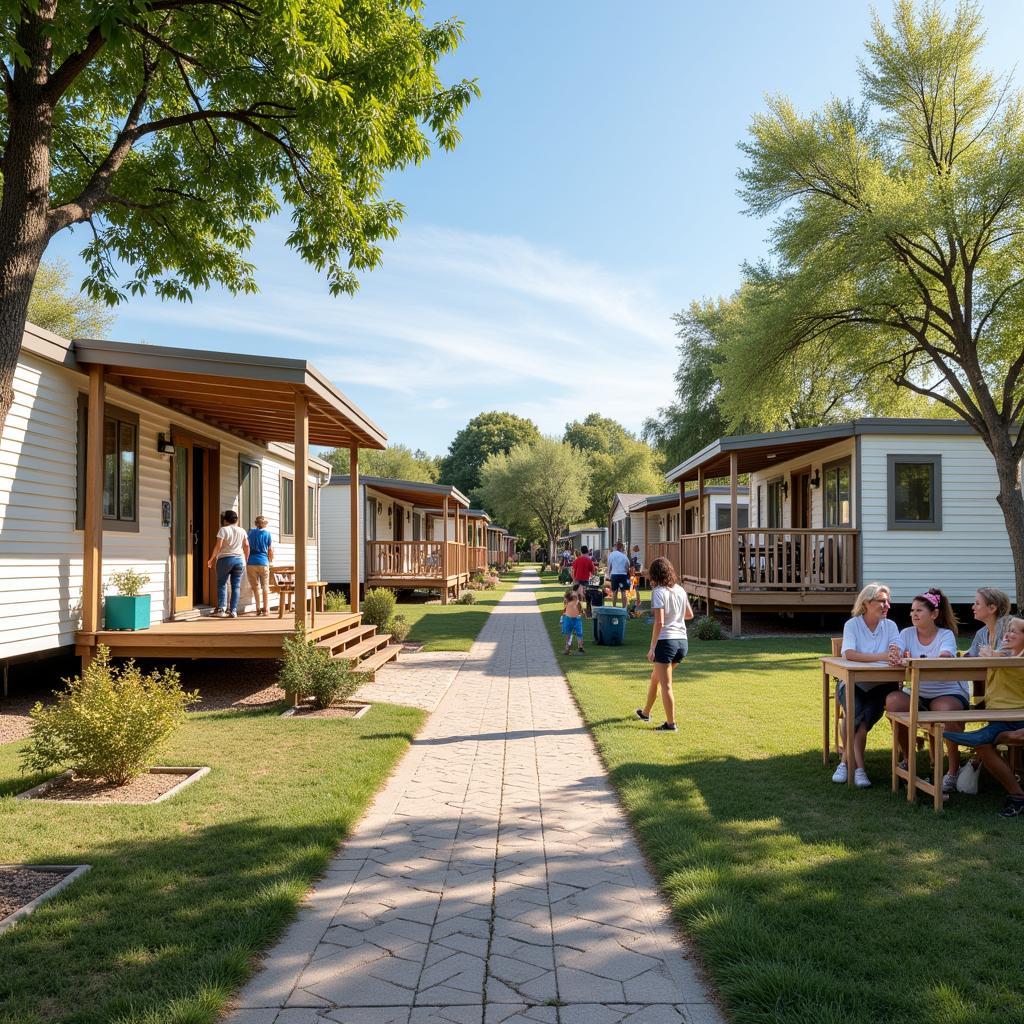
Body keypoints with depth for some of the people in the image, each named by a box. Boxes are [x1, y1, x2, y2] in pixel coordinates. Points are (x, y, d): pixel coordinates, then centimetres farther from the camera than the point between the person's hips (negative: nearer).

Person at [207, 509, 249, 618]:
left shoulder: (223, 529, -3)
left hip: (225, 559, -3)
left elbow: (218, 546, -9)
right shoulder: (242, 531, 9)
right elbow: (246, 546, 6)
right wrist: (246, 559, 16)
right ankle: (234, 611, 0)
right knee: (236, 586, 3)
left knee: (221, 584, 6)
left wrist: (212, 559, -2)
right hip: (239, 559, 3)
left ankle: (221, 608, -4)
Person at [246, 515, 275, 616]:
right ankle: (266, 609, 5)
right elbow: (270, 551, 4)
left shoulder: (251, 532, 6)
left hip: (251, 562, 1)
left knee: (255, 586, 8)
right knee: (265, 586, 8)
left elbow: (247, 548, 11)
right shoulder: (267, 533, 1)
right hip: (263, 562, -1)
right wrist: (271, 561, 22)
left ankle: (258, 608, 6)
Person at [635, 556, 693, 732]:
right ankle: (646, 712, 37)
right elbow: (689, 614, 21)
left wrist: (652, 648, -15)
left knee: (665, 685, 0)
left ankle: (671, 723, 2)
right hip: (682, 640, 8)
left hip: (666, 641, -8)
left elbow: (659, 622, -19)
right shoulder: (680, 590, 9)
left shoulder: (659, 592, -12)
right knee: (655, 677, 24)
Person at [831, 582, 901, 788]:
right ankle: (859, 768, -20)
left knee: (863, 719, -25)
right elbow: (849, 654, -22)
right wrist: (881, 656, -34)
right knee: (856, 713, -30)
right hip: (853, 684, -2)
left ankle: (846, 762, -12)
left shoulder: (890, 625, 5)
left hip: (879, 686, 2)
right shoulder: (852, 624, -5)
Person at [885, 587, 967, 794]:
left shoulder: (946, 635, -7)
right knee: (893, 700, -26)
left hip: (948, 692, -3)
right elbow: (894, 656, -14)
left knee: (945, 710, -36)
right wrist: (896, 658, -40)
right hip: (917, 693, 3)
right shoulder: (908, 633, 3)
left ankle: (953, 771, -12)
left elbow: (944, 660, -28)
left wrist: (912, 662, -45)